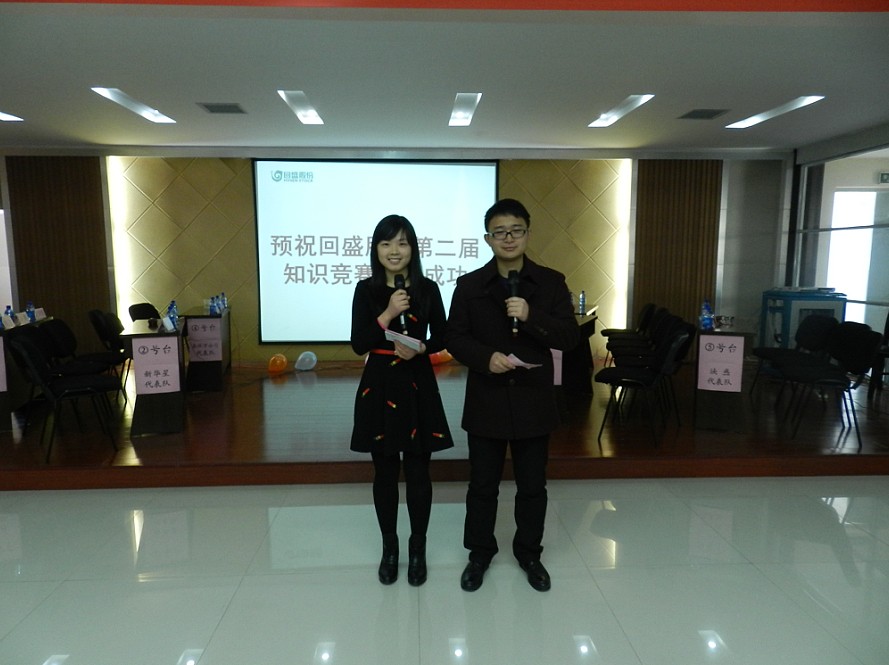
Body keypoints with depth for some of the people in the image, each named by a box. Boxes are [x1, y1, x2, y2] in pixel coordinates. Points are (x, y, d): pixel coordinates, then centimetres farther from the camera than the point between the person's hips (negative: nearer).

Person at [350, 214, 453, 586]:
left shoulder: (428, 289, -1)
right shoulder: (366, 290, -2)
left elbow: (441, 338, 6)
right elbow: (358, 344, -7)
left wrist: (420, 349, -14)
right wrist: (388, 314, -19)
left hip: (418, 387, 0)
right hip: (379, 387, 0)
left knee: (418, 472, 7)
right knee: (385, 472, 11)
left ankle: (418, 548, 27)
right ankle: (389, 547, 30)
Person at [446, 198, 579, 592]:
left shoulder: (551, 282, 0)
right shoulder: (469, 285, 0)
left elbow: (570, 338, -6)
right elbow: (455, 339, -1)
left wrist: (531, 316, -22)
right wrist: (485, 358, -19)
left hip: (534, 401, 1)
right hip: (486, 402, 0)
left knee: (532, 486, 14)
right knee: (482, 485, 13)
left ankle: (529, 553, 35)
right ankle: (479, 553, 33)